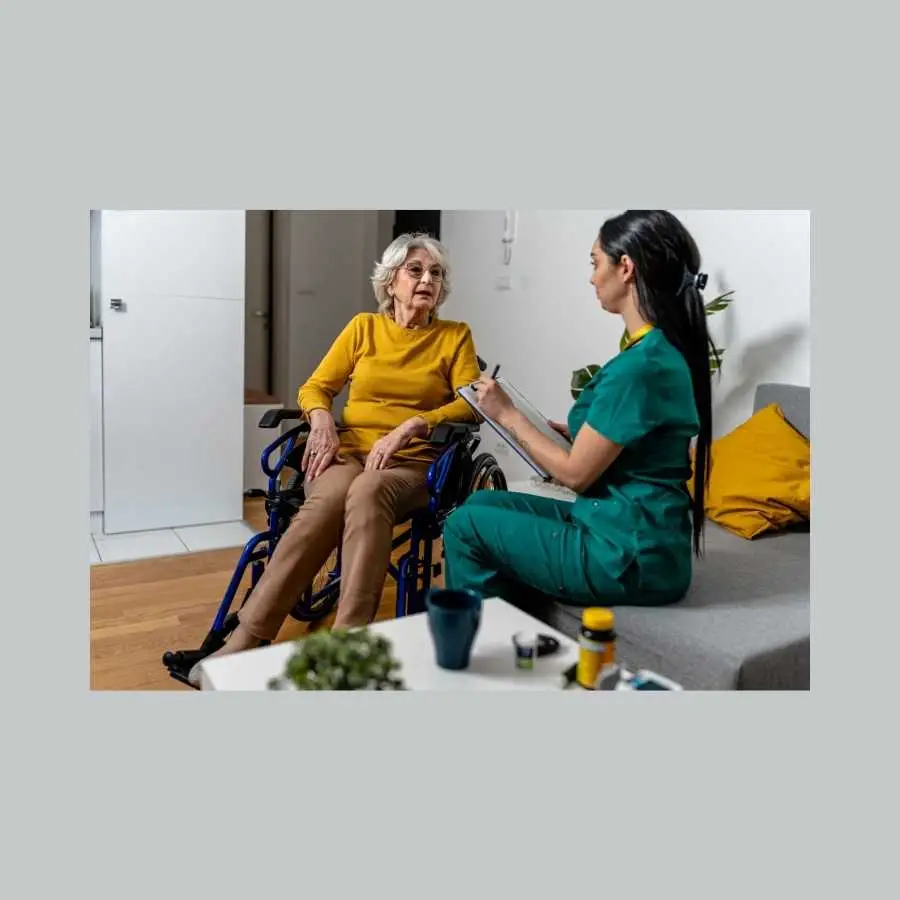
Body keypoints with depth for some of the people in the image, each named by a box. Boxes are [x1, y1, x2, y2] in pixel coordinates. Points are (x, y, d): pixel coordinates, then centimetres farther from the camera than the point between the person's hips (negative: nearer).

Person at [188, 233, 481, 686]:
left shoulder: (456, 336, 10)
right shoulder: (363, 327, 13)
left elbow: (472, 404, -2)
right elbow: (314, 388, 13)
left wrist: (411, 426, -17)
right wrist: (322, 419, -10)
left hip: (410, 462, -1)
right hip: (347, 450, 1)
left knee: (366, 493, -38)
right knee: (329, 499, -35)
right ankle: (245, 639, -37)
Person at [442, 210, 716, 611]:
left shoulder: (640, 364, -23)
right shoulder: (666, 351, 6)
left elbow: (576, 474, -16)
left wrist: (508, 416, -5)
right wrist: (578, 432, 10)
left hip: (630, 556, -9)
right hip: (638, 539, 9)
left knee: (464, 526, 1)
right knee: (482, 503, 16)